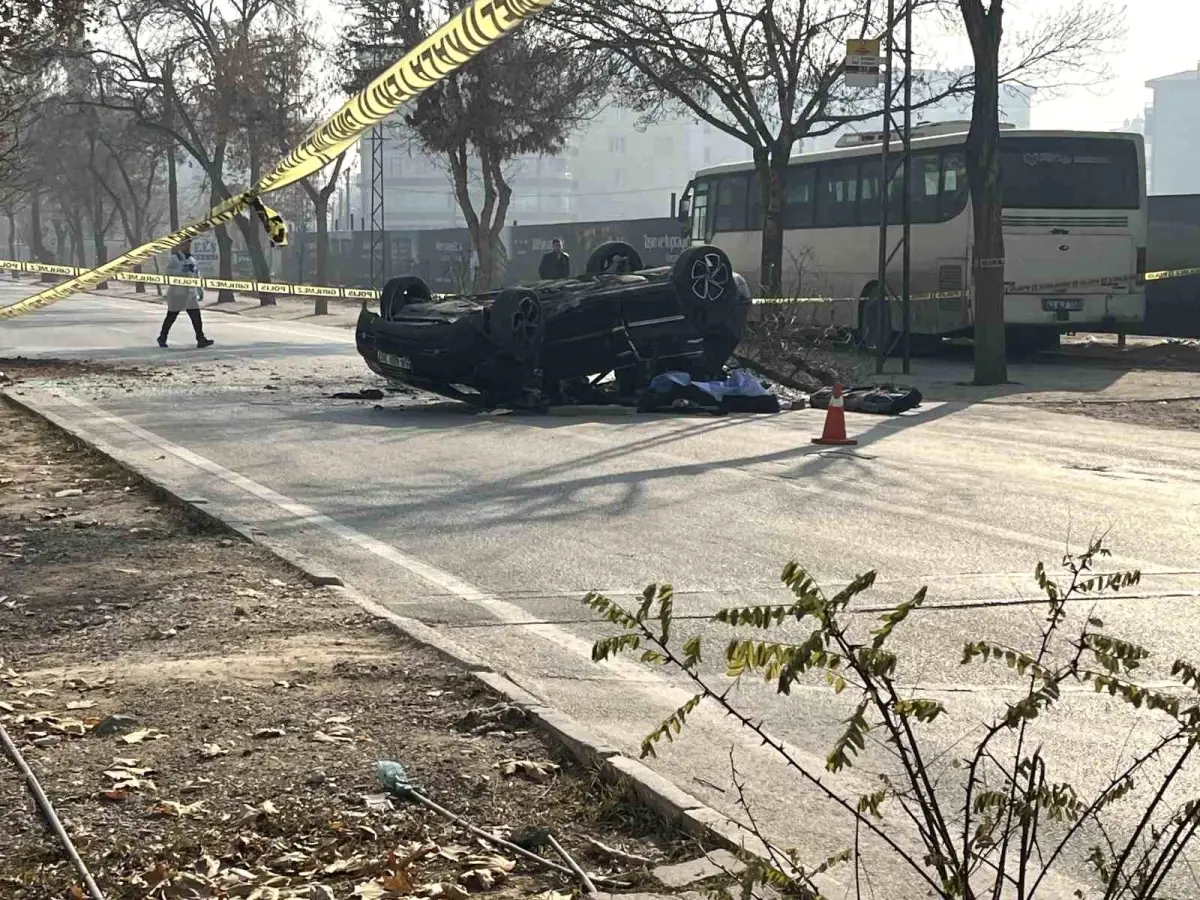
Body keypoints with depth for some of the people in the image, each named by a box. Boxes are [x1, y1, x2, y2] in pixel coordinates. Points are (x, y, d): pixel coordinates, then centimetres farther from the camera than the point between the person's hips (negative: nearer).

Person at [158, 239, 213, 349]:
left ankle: (201, 340, -13)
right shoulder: (173, 259, -5)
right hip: (177, 293, -5)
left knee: (196, 315, -8)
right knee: (171, 316, 5)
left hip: (190, 293, 5)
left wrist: (200, 290, 17)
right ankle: (162, 338, 22)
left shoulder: (192, 259, 14)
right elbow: (168, 271, -19)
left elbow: (196, 276, 20)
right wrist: (182, 270, -28)